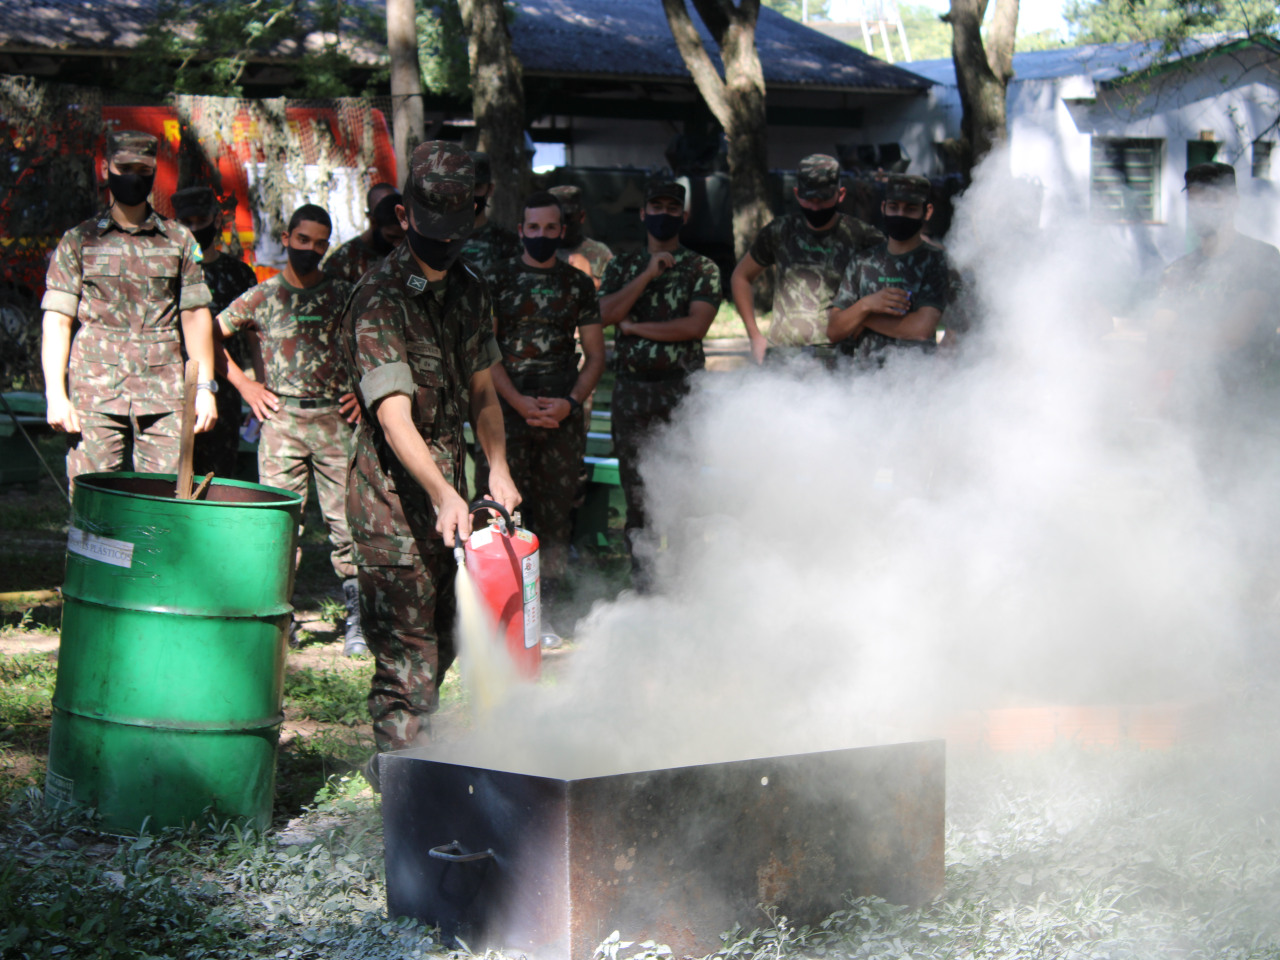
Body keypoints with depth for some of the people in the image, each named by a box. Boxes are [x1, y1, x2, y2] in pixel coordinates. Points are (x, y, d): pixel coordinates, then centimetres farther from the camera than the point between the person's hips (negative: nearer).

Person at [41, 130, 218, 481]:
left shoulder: (180, 240, 13)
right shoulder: (79, 241, 8)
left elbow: (196, 316, 15)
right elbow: (57, 321, 4)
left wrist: (204, 387, 7)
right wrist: (55, 395, -5)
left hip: (164, 398, 1)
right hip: (96, 394, -1)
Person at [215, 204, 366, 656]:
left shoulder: (343, 295, 8)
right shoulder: (262, 296, 7)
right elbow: (210, 336, 14)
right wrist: (244, 385, 7)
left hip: (336, 419, 0)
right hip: (281, 418, 0)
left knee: (346, 520, -3)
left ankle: (357, 621, 0)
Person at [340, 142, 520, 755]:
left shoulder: (469, 290, 8)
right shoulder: (380, 300, -17)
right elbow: (395, 417, -26)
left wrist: (497, 467, -1)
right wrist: (443, 494, -39)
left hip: (448, 484, 8)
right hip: (393, 490, -8)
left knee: (442, 643, 14)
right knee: (407, 652, -8)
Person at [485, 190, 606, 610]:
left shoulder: (578, 284, 11)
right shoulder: (497, 279, 5)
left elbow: (595, 355, 10)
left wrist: (570, 402, -7)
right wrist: (519, 402, -12)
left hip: (563, 415, 2)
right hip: (509, 412, -2)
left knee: (556, 513, 3)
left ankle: (547, 609, 9)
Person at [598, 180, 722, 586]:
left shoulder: (701, 268, 5)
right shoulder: (623, 266, 15)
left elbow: (695, 325, -9)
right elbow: (607, 313, -3)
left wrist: (635, 327, -5)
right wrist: (648, 274, -10)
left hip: (681, 388, -3)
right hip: (631, 387, 3)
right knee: (636, 489, 3)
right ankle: (641, 579, 10)